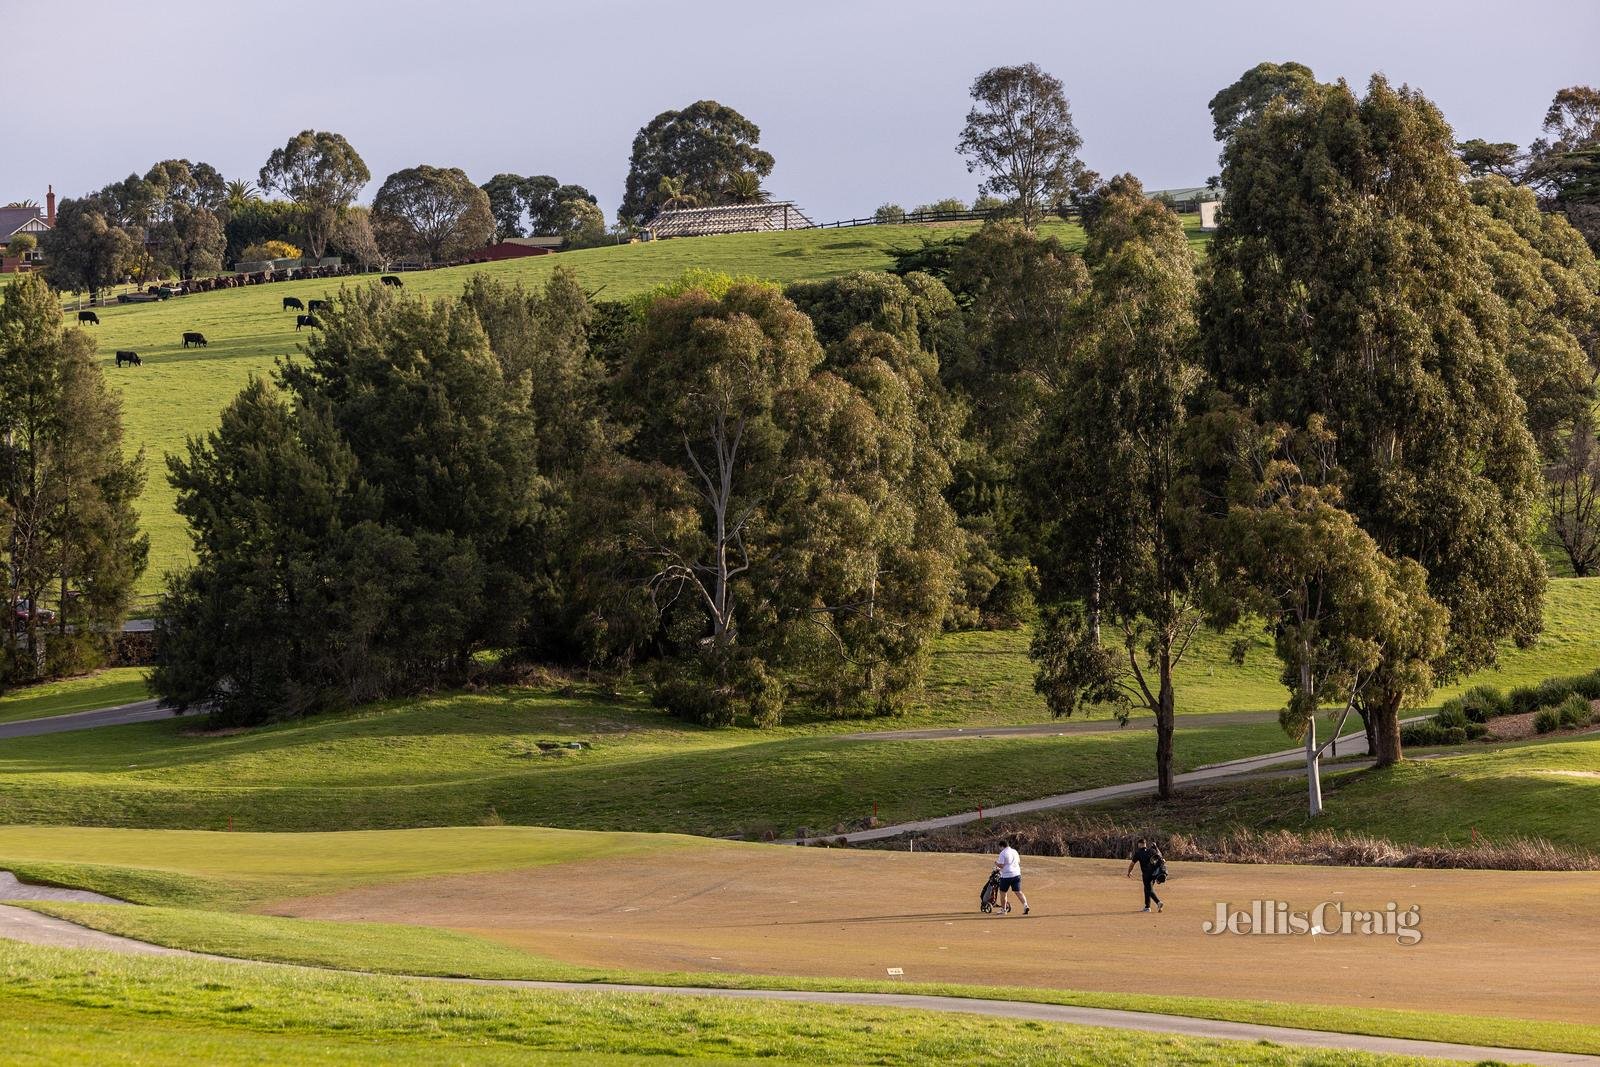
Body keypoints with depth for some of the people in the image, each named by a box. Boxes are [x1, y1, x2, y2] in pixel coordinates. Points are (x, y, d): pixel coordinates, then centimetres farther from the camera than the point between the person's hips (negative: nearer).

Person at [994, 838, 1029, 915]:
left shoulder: (1003, 853, -10)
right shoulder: (1015, 851, 12)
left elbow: (1001, 865, -15)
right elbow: (1018, 862, 21)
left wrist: (996, 863, 6)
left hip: (1006, 876, -6)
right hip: (1016, 874, 6)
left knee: (1003, 892, 11)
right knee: (1018, 892, 4)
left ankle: (1003, 909, 18)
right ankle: (1025, 905, -16)